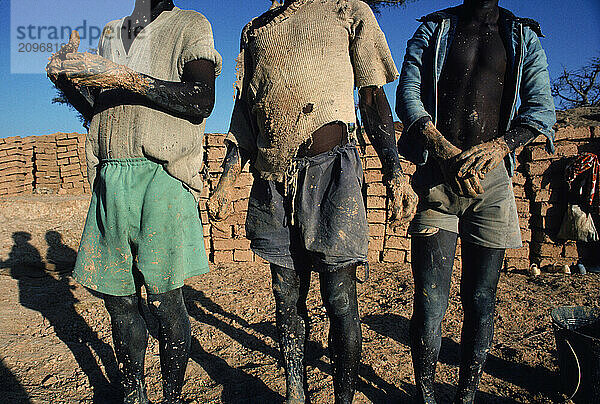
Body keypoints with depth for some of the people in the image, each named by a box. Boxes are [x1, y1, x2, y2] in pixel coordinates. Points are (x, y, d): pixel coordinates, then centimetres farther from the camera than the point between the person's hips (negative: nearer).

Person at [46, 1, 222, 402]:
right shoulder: (111, 34, 24)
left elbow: (202, 100, -9)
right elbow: (97, 113, 23)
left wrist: (127, 79, -14)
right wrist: (66, 79, 5)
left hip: (161, 176, -5)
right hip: (110, 179, 5)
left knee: (164, 298, -4)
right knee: (118, 298, 7)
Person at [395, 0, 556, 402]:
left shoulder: (523, 37, 17)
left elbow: (541, 107, 7)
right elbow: (408, 94, 0)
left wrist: (500, 145, -14)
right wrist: (443, 147, -16)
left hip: (493, 180, 2)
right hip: (438, 177, -1)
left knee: (481, 300, 5)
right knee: (430, 301, -5)